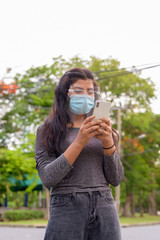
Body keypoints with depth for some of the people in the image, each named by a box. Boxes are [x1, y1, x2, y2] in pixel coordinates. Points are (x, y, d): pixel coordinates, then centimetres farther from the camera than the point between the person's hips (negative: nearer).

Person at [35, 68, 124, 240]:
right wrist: (79, 143, -15)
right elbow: (48, 179, -8)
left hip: (104, 209, 3)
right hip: (67, 210, -3)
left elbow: (116, 180, 7)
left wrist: (108, 143, -9)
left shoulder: (102, 131, 14)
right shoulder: (47, 131, 4)